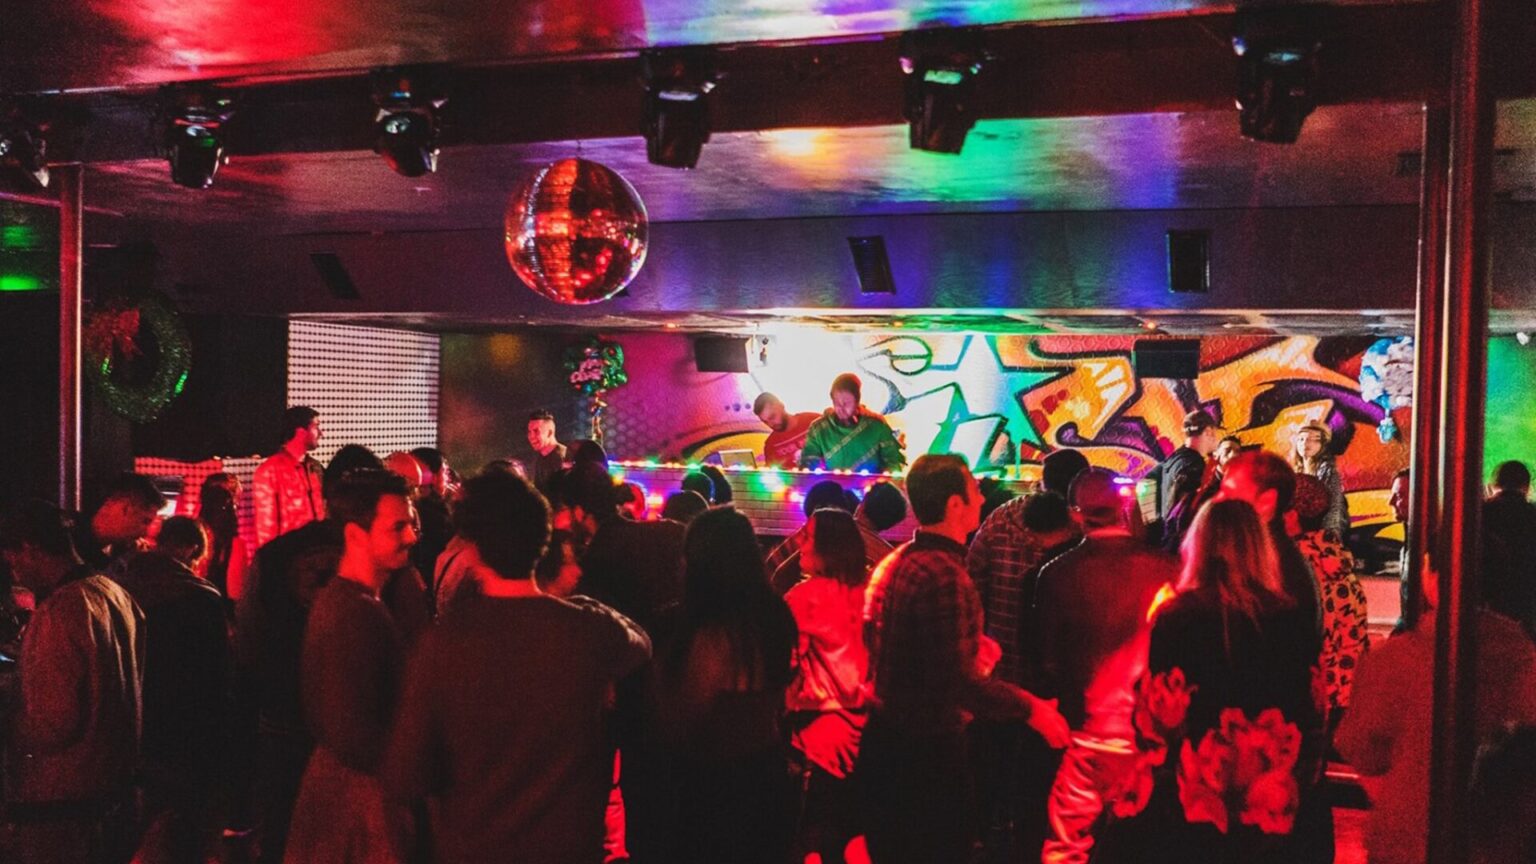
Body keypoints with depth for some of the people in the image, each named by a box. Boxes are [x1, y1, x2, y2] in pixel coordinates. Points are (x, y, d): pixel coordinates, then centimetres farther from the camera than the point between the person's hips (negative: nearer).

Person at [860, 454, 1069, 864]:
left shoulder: (892, 563, 5)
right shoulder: (945, 576, -24)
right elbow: (959, 681, -28)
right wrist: (1031, 709, -17)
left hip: (884, 740, 9)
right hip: (928, 752, -9)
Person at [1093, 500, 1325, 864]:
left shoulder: (1176, 617, -10)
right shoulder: (1293, 620, -1)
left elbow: (1153, 717, -6)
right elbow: (1311, 715, 5)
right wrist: (1301, 785, 17)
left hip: (1188, 801, -3)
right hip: (1273, 810, 3)